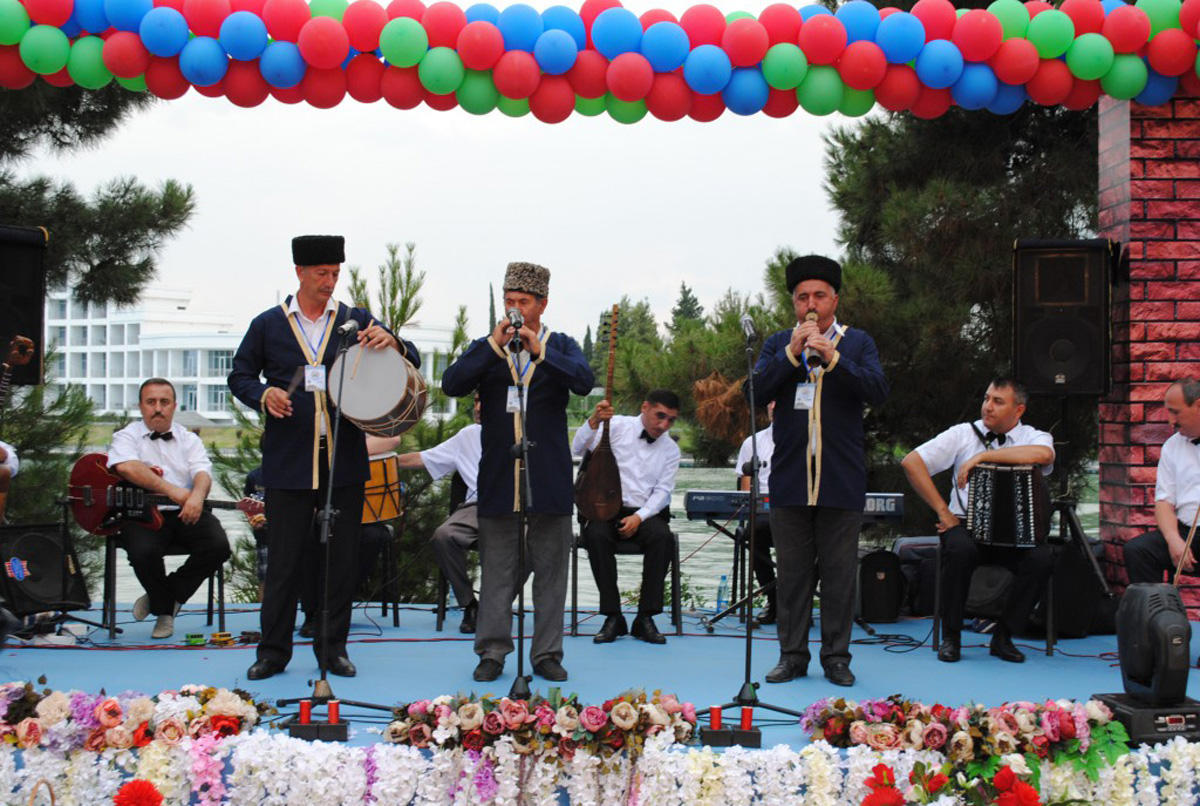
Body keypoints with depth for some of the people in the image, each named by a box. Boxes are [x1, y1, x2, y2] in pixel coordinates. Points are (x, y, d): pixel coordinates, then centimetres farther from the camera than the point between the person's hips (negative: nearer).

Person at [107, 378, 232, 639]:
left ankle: (166, 595, 2)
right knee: (143, 551, -33)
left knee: (218, 545, -24)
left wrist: (196, 497, -28)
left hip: (186, 512, 3)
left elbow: (203, 472, -2)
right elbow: (126, 467, -17)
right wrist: (172, 490, -26)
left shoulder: (188, 439, 16)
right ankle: (164, 610, 0)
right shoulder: (127, 437, 6)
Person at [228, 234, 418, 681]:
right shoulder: (268, 324, 7)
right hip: (288, 461, -1)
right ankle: (274, 650, 13)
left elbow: (410, 363, 7)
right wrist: (264, 394, -9)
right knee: (284, 558, 2)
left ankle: (333, 646, 18)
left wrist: (391, 343, -15)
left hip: (344, 460, 1)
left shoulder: (356, 321, 8)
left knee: (343, 557, 6)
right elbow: (240, 376, 13)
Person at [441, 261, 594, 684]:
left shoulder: (561, 347, 8)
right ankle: (493, 651, 12)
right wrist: (494, 345, -14)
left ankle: (547, 653, 11)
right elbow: (451, 384, -7)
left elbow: (584, 382, -11)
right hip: (498, 475, 0)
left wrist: (539, 350, -20)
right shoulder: (485, 349, 10)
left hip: (549, 476, 0)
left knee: (550, 567, 4)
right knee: (496, 568, 4)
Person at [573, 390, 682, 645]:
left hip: (645, 512, 2)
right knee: (596, 535, -34)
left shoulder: (670, 449, 10)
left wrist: (639, 517, -13)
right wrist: (594, 422, -25)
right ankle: (612, 617, -24)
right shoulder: (617, 426, 2)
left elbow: (662, 492, 4)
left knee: (663, 537, -31)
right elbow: (578, 448, -7)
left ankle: (645, 617, -22)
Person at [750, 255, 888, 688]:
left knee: (839, 574, 3)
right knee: (792, 574, 6)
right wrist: (792, 354, -14)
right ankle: (792, 655, 15)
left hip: (841, 478, -1)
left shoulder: (858, 343, 7)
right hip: (790, 477, 1)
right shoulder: (777, 344, 11)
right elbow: (757, 391, -3)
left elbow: (877, 391, -8)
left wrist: (833, 358, -19)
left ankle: (836, 656, 13)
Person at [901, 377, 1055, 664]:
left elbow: (1043, 454, -22)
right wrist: (942, 510, -7)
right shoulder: (963, 434, 5)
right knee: (960, 549, -35)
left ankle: (1003, 635, -9)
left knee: (1042, 558, -30)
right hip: (965, 523, -1)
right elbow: (911, 462, -2)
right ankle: (950, 636, -14)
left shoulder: (1033, 437, 5)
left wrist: (983, 455, -21)